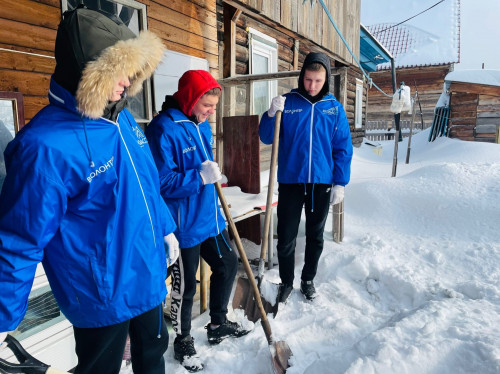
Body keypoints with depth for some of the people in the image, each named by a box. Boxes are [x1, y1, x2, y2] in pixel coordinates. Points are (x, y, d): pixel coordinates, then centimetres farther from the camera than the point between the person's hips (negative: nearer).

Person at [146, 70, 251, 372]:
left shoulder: (202, 125, 9)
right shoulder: (164, 129, -20)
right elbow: (161, 182, -23)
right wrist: (199, 177, -31)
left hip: (209, 216, 9)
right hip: (184, 223, -9)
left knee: (228, 265, 20)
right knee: (185, 285, 8)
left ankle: (218, 324, 43)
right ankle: (184, 341, 34)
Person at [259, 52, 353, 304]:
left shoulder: (334, 108, 3)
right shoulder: (287, 102, -1)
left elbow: (343, 148, 4)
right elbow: (266, 138, -2)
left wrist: (340, 183, -2)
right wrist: (271, 115, -20)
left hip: (321, 183, 2)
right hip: (290, 181, -1)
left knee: (315, 237, 15)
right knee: (286, 238, 5)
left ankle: (308, 280, 36)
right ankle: (286, 282, 27)